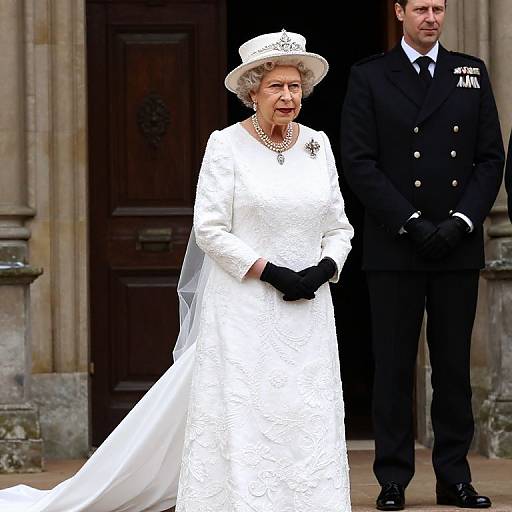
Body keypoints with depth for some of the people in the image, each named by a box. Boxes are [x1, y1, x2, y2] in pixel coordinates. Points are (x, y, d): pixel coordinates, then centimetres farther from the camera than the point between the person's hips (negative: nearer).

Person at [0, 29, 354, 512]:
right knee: (241, 424, -4)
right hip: (244, 313, -4)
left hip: (308, 316, 4)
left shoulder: (318, 145, 9)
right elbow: (210, 229, -9)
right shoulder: (227, 145, -5)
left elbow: (339, 227, 12)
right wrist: (270, 272, -15)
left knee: (308, 428, 3)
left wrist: (325, 269, -7)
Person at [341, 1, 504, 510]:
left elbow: (490, 158, 8)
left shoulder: (472, 73, 11)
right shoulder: (369, 77, 3)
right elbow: (359, 162, -4)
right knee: (394, 367, 1)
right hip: (394, 248, -2)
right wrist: (411, 223, -11)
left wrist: (462, 221, -6)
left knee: (454, 365, 6)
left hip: (459, 245, 3)